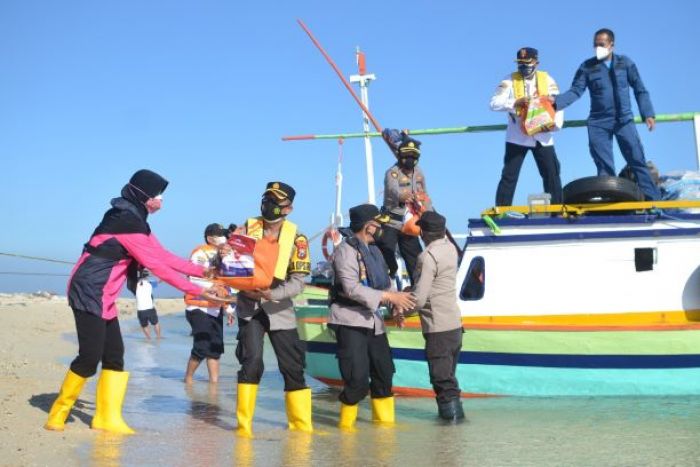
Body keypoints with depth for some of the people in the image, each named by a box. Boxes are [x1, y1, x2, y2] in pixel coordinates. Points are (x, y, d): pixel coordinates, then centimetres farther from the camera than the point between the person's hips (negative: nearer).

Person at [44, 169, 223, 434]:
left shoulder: (134, 221, 13)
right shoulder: (127, 222, -19)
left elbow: (163, 255, 13)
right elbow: (157, 266, -21)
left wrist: (201, 271, 9)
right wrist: (197, 291, -18)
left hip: (103, 298, 10)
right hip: (89, 293, -10)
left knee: (114, 354, 6)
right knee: (90, 356, -9)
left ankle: (107, 418, 9)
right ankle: (58, 413, 6)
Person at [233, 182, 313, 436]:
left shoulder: (296, 238, -5)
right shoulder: (248, 229, -2)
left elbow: (298, 282, -11)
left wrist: (272, 294, -27)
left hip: (279, 308, 1)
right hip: (249, 305, -1)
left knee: (293, 366, 5)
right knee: (252, 361, -16)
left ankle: (302, 424, 19)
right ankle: (244, 423, -4)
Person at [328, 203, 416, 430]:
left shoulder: (373, 250, 15)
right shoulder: (346, 250, -13)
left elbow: (384, 283, 18)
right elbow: (352, 288, -22)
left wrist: (398, 302, -1)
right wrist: (389, 296, -23)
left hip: (373, 319, 9)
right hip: (349, 320, -9)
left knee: (384, 370, 14)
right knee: (358, 378, -11)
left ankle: (384, 419, 28)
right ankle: (346, 423, 7)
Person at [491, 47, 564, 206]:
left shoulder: (547, 80, 5)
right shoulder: (510, 81, -1)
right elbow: (495, 103, -10)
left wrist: (556, 123, -15)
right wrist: (516, 102, -24)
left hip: (542, 136, 2)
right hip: (517, 137, -2)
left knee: (552, 173, 4)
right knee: (509, 175, -3)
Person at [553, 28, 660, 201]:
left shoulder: (625, 63, 4)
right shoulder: (587, 66, 2)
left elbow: (640, 90, 5)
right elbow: (576, 91, -4)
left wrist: (648, 113, -3)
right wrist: (556, 101, -21)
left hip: (624, 120, -1)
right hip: (598, 123, 1)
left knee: (638, 161, -4)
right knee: (604, 167, 1)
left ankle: (653, 201, 0)